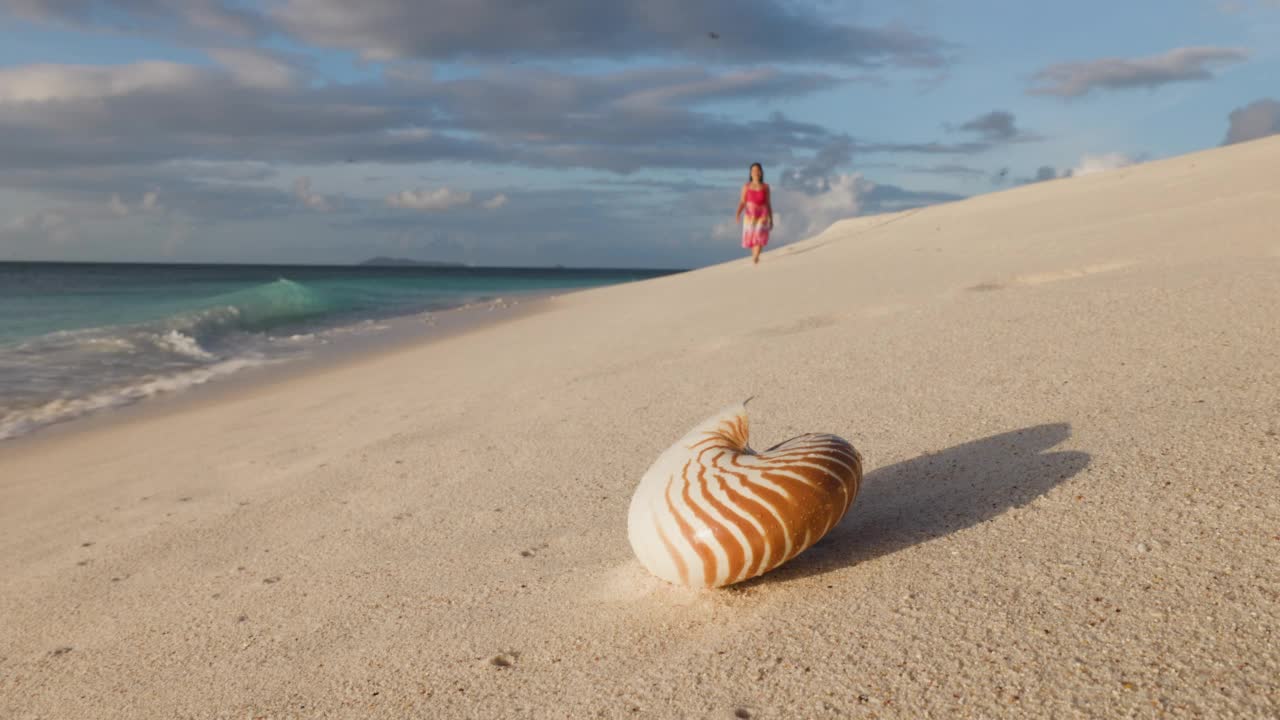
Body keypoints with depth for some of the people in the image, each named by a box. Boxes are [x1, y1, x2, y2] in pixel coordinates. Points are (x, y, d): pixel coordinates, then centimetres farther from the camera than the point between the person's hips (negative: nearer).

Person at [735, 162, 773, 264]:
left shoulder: (765, 187, 3)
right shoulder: (746, 186, 2)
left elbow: (768, 203, 7)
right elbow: (742, 202, -2)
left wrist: (771, 220, 8)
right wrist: (738, 213, -21)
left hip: (762, 216, -1)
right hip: (750, 216, 1)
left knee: (760, 235, -24)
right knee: (751, 239, 10)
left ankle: (756, 258, -34)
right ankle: (755, 256, 34)